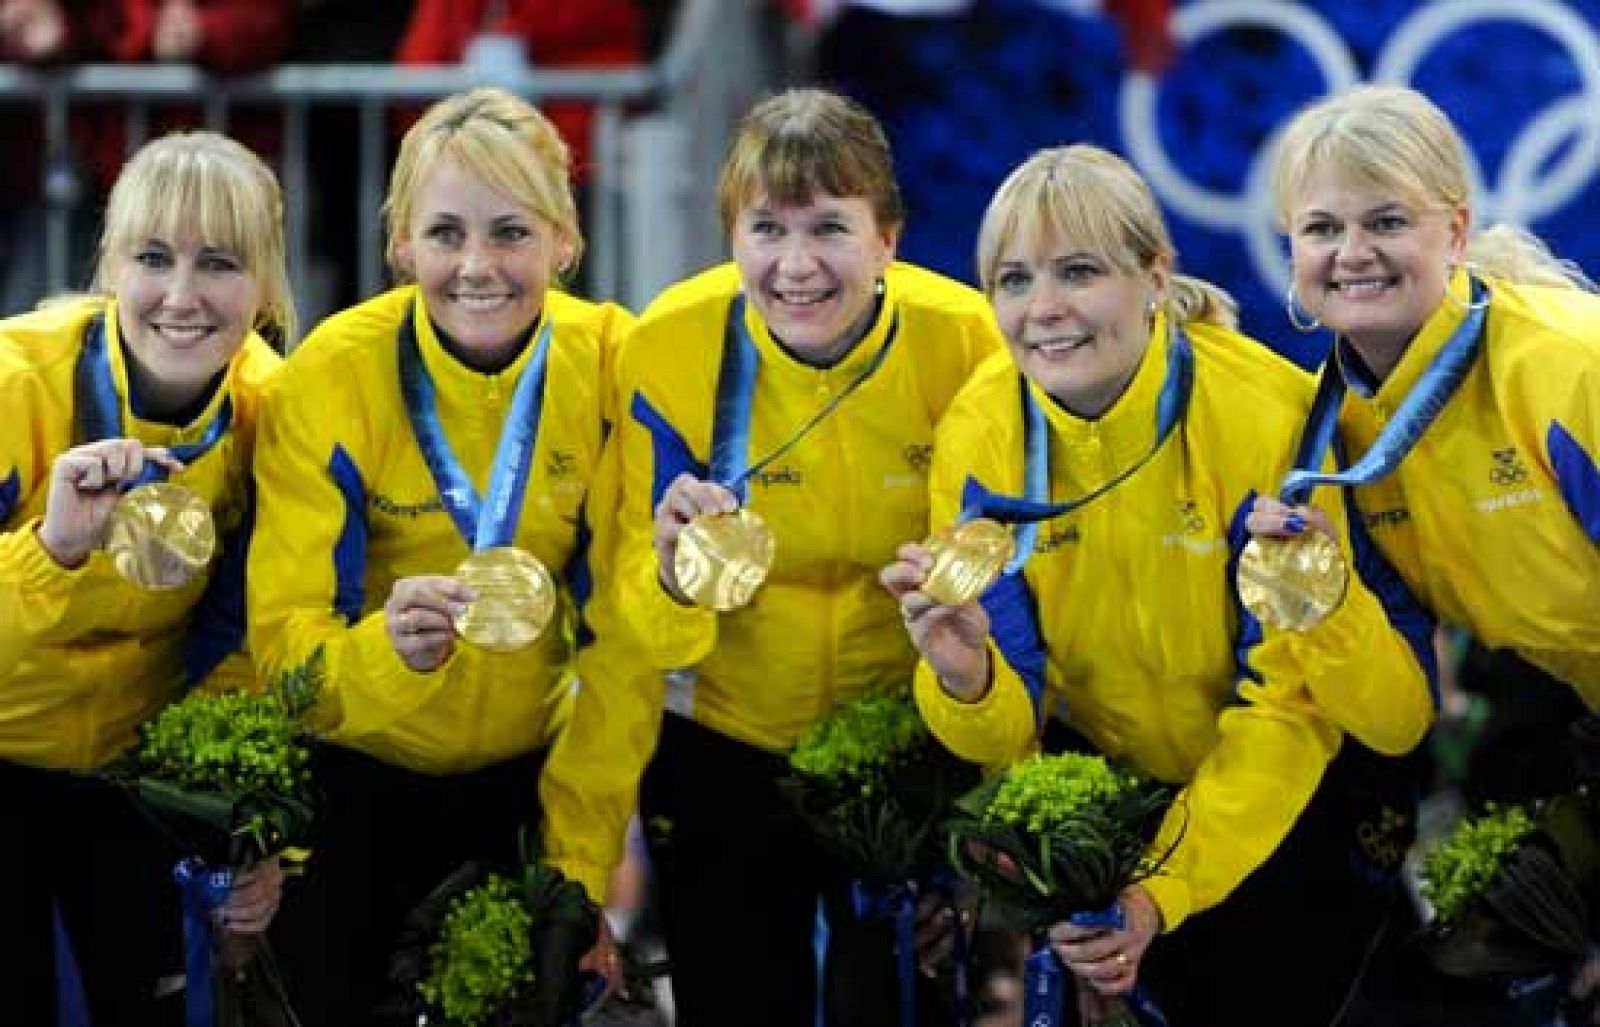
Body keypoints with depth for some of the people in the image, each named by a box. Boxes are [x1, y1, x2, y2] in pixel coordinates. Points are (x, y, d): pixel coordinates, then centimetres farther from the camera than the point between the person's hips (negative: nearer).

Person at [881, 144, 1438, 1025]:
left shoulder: (1266, 415, -26)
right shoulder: (979, 435, -16)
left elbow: (1285, 700, -20)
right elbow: (1009, 731, -13)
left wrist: (1164, 892, -28)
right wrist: (966, 680, -37)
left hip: (1291, 783, -2)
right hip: (1109, 769, 2)